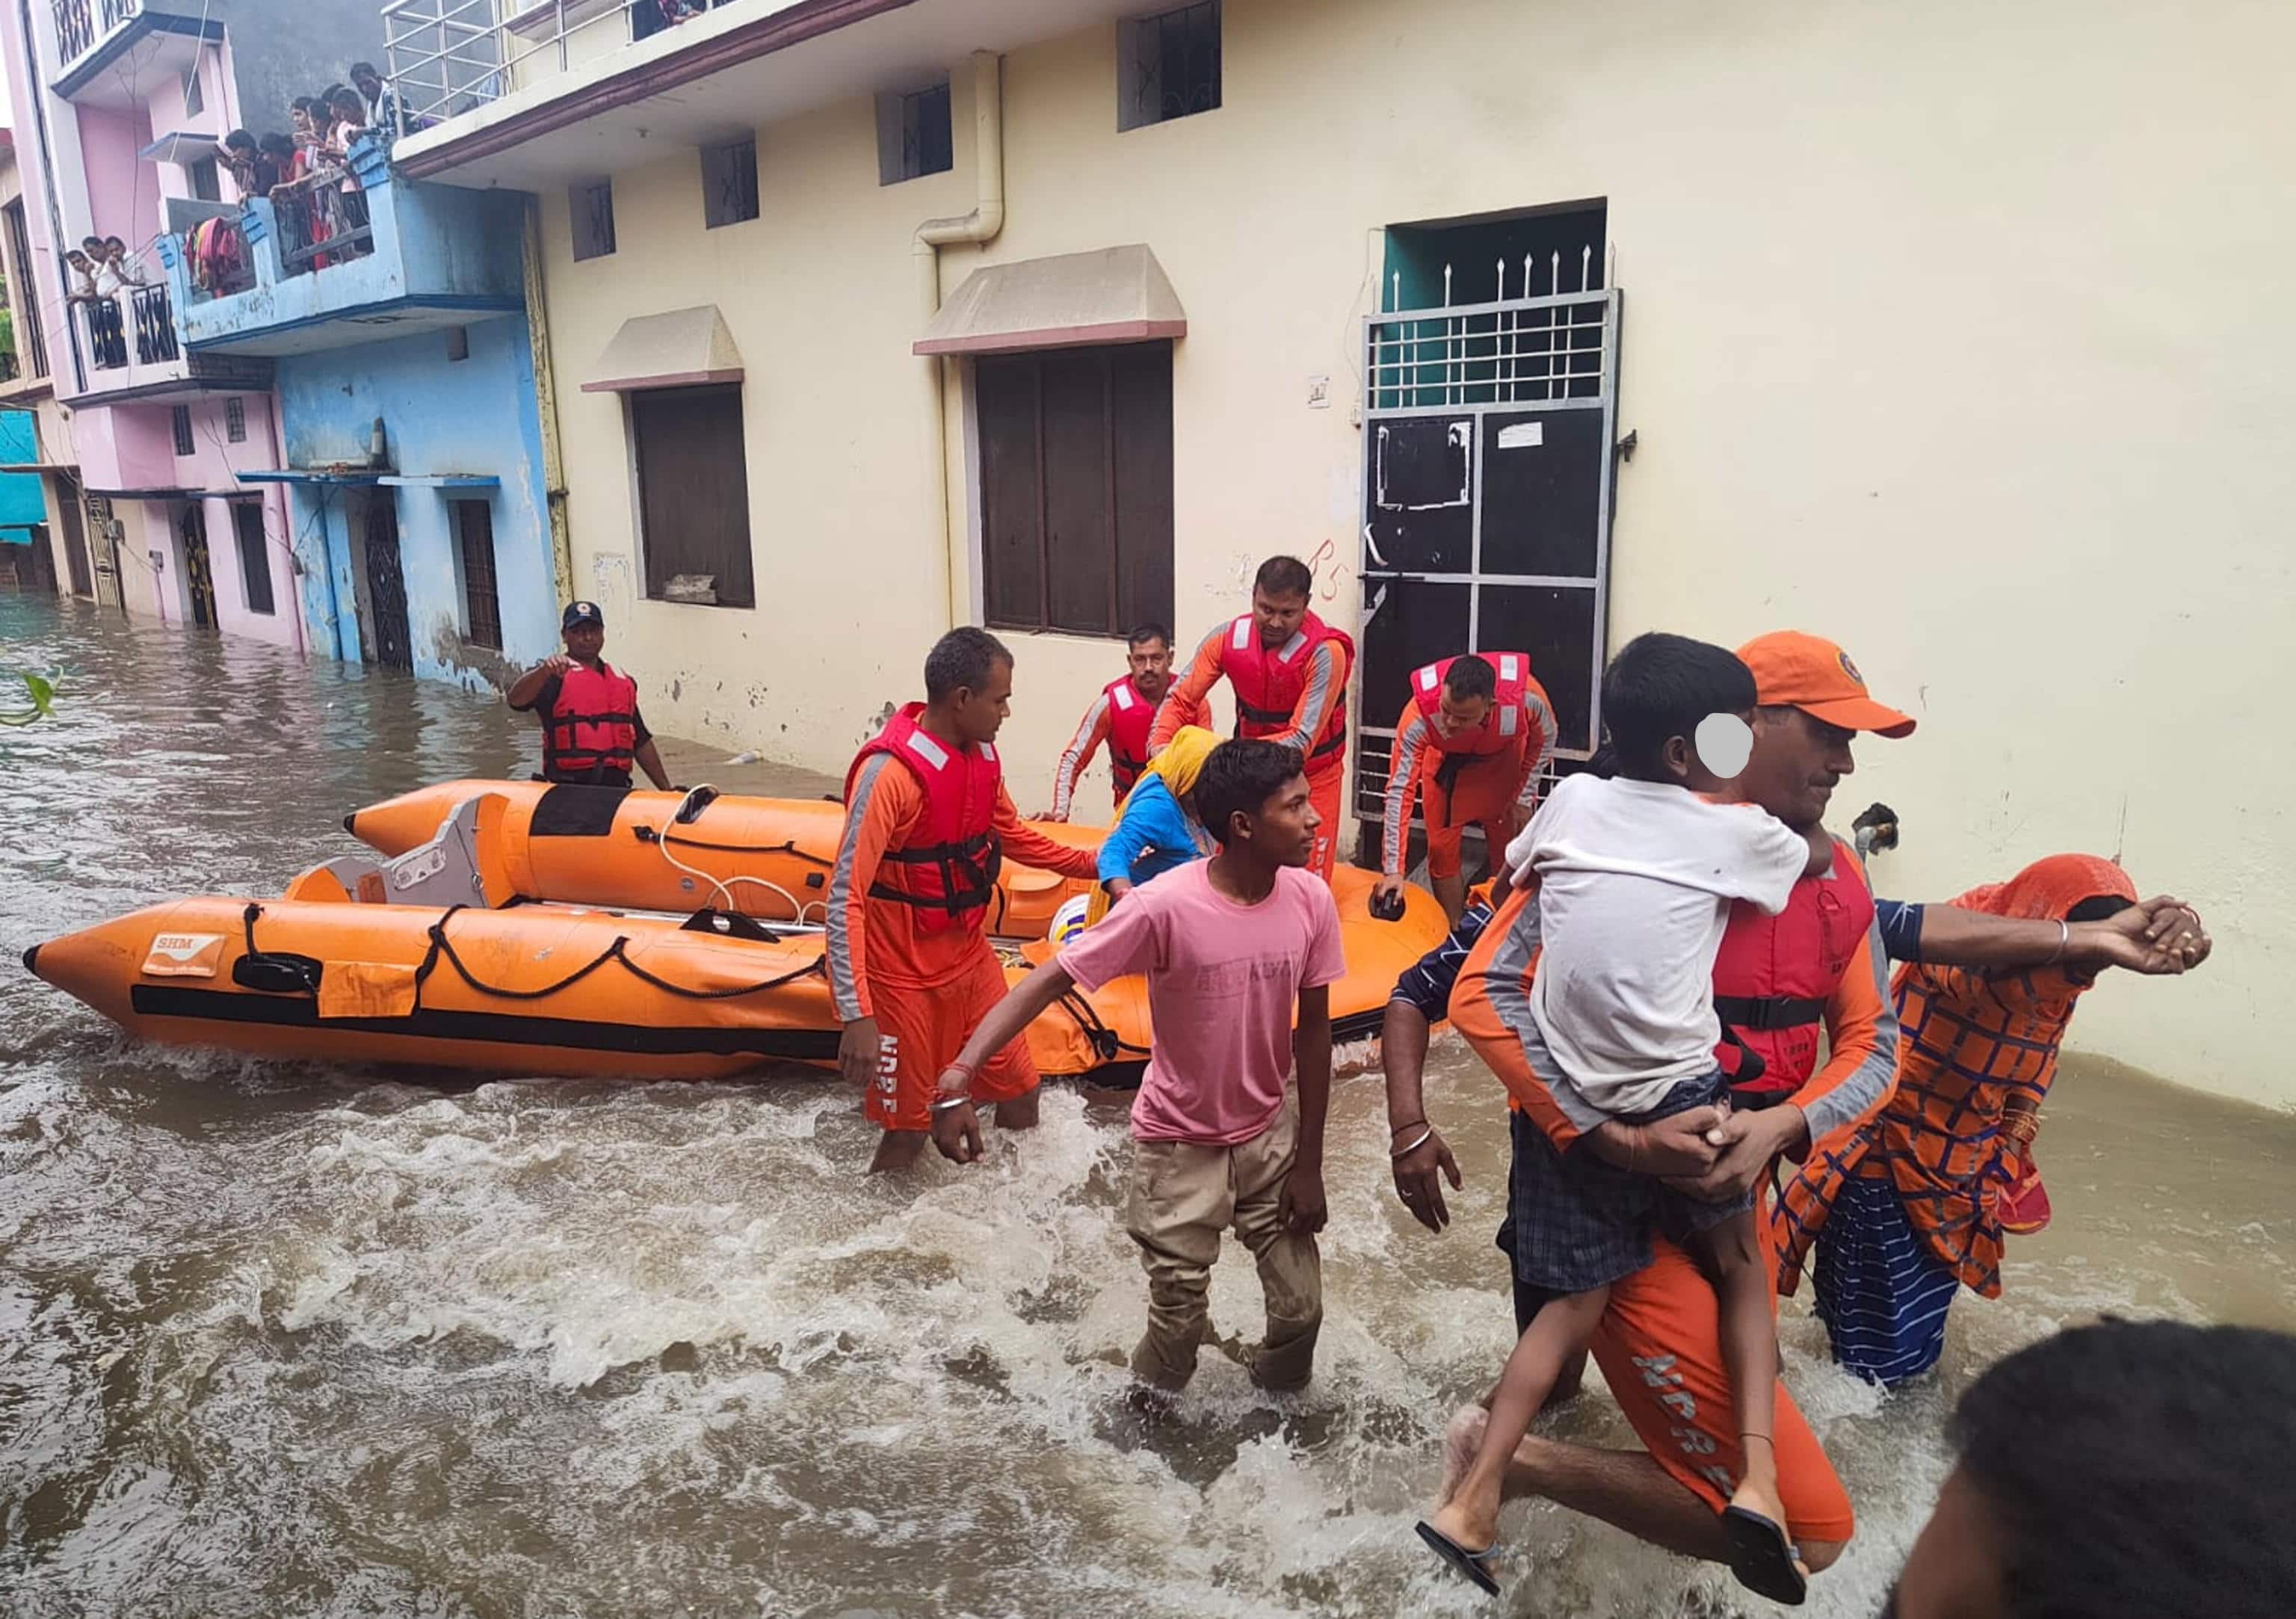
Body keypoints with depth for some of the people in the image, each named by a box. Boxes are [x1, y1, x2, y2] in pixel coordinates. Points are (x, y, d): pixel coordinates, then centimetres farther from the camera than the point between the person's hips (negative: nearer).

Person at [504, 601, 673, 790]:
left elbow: (641, 742, 26)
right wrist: (545, 670, -32)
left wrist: (666, 789, 24)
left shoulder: (624, 681, 22)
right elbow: (514, 700, -15)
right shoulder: (554, 675, 5)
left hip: (616, 788, 4)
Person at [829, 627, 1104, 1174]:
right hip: (904, 974, -7)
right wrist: (857, 1016, -32)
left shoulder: (982, 753, -2)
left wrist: (1093, 861, 16)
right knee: (908, 1128, 4)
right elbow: (845, 898, -27)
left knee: (1019, 1089, 17)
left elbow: (1012, 835, 18)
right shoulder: (890, 771, -25)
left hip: (970, 955, 7)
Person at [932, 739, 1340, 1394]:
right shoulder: (1164, 907, -28)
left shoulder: (1311, 900, -14)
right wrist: (961, 1075, -38)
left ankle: (1275, 1400, 40)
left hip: (1268, 1135, 4)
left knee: (1301, 1308, 7)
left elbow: (1314, 1029, -3)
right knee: (1181, 1318, 5)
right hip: (1180, 1143, -3)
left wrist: (1309, 1162, 0)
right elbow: (1051, 980, -25)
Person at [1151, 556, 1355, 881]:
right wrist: (1160, 747, -25)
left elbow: (1301, 740, -28)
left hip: (1311, 778, -3)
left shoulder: (1325, 653, -26)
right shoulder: (1227, 638, -13)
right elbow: (1181, 700, -6)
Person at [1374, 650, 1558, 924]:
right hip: (1447, 764, 0)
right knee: (1442, 850, -1)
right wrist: (1393, 870, -38)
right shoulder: (1420, 716, -40)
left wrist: (1524, 798, -10)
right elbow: (1399, 791, -36)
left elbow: (1544, 738, -12)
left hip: (1504, 763, 1)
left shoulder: (1527, 697, -38)